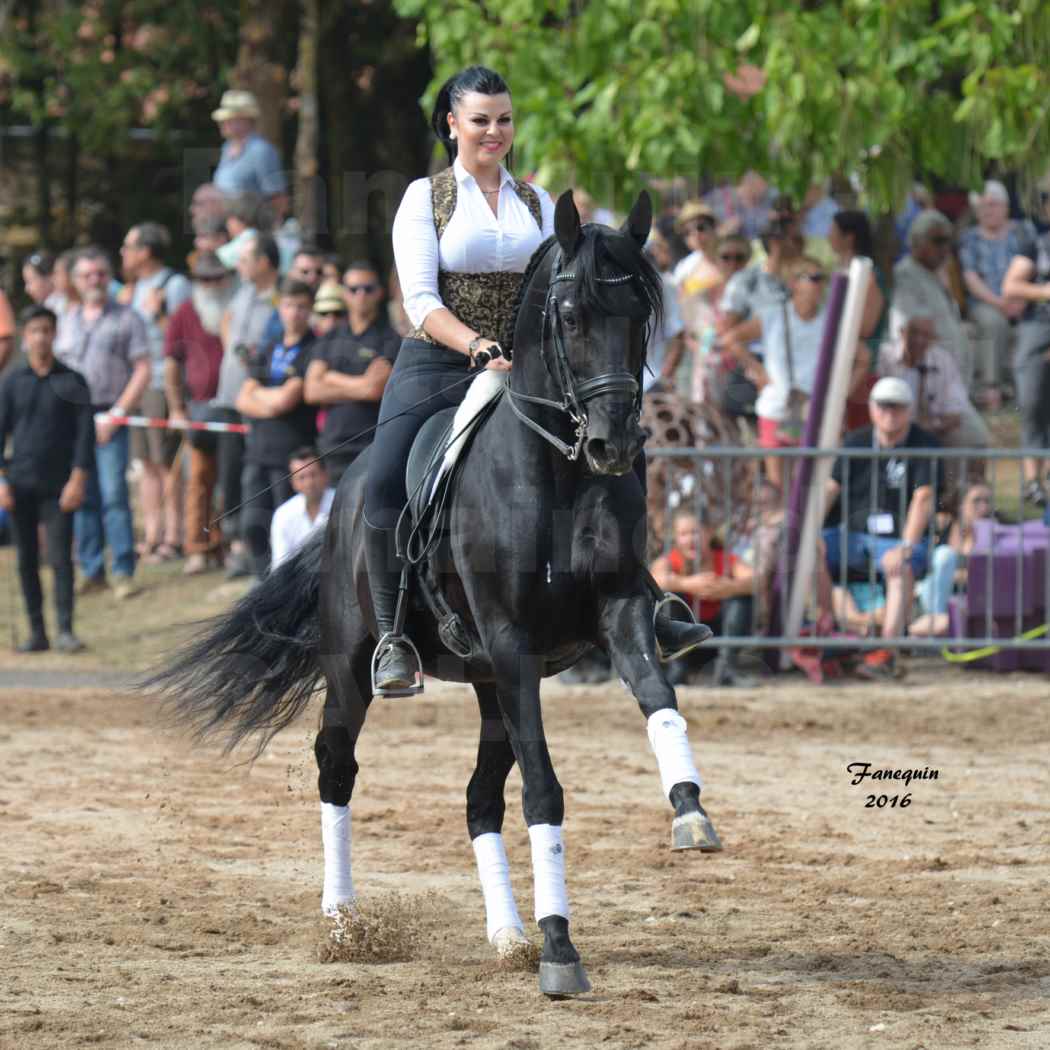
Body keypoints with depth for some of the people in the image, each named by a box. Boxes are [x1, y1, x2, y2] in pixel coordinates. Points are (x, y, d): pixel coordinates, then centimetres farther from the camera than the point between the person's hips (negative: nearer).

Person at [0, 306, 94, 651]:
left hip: (59, 486, -2)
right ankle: (36, 632, 11)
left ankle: (65, 630, -6)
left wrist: (78, 480, -8)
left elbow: (85, 432, 0)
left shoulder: (71, 382, 1)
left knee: (60, 557, -8)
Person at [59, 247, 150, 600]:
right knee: (82, 498, 4)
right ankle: (91, 570, 10)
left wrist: (115, 415, -10)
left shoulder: (126, 318, 3)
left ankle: (124, 572, -10)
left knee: (113, 495, -12)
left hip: (109, 418, -4)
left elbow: (142, 372, -2)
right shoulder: (68, 320, 16)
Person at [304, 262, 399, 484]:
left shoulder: (390, 339, 1)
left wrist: (332, 378, 3)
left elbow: (375, 387, -10)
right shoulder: (330, 339, 16)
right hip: (335, 447, 5)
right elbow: (312, 391, 6)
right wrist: (358, 389, -4)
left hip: (374, 448, -5)